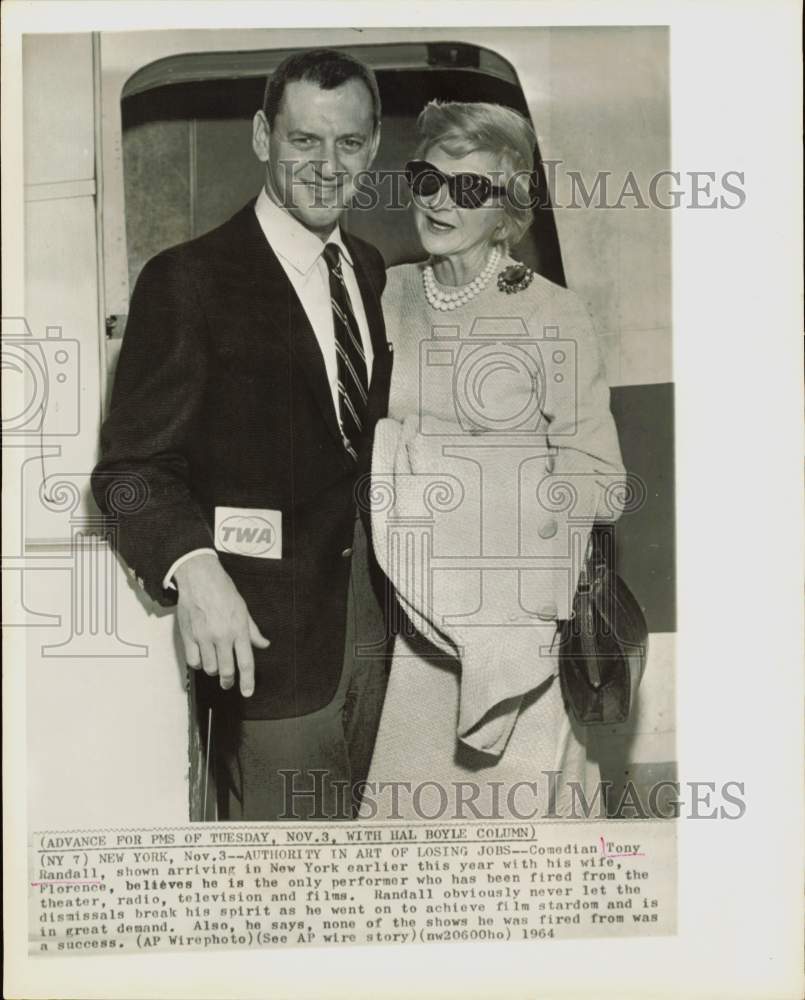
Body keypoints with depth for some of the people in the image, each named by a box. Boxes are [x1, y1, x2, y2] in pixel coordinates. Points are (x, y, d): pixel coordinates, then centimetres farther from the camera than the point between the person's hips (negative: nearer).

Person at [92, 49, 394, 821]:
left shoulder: (371, 271, 9)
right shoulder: (188, 280, -11)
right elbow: (133, 463, -13)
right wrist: (193, 568, -31)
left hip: (372, 620, 7)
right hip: (266, 637, -6)